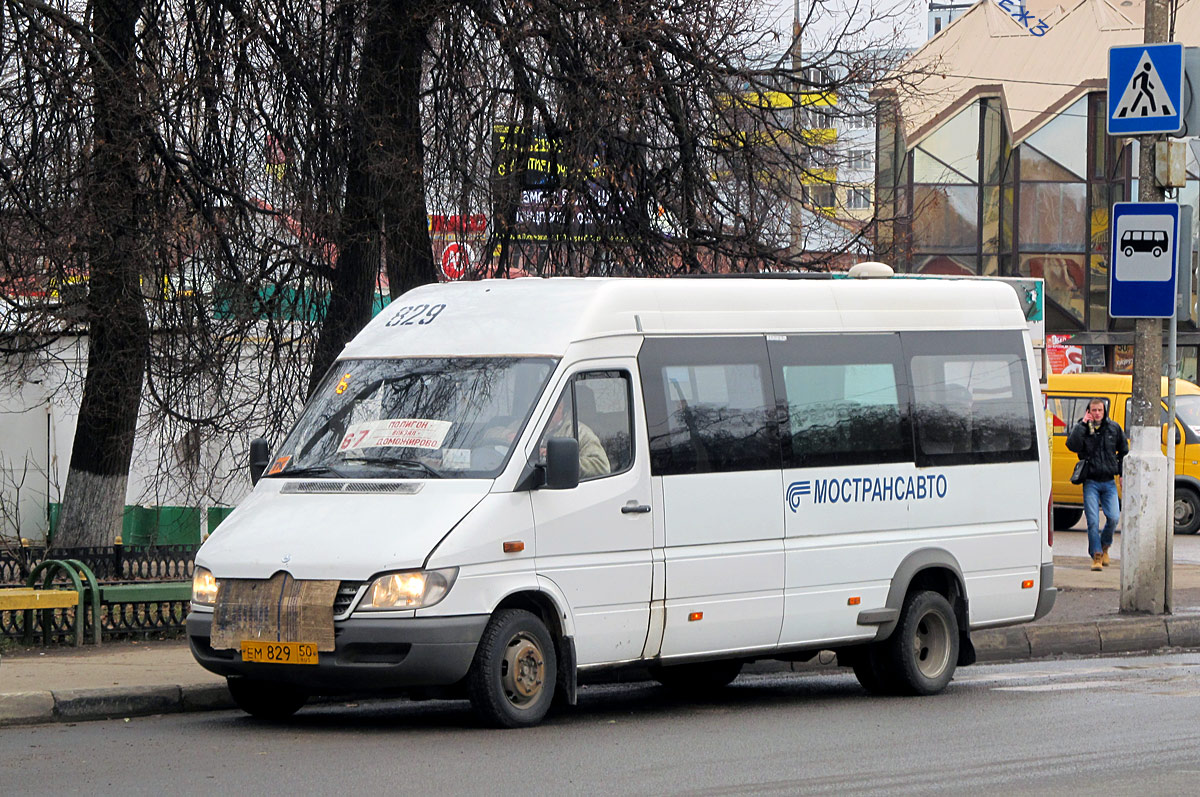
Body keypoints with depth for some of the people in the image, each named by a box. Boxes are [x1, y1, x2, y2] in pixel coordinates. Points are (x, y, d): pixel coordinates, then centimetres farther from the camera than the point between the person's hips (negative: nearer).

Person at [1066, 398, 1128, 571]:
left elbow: (1124, 451, 18)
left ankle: (1104, 546, 19)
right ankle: (1096, 556, 0)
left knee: (1114, 517, -8)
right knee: (1093, 521, -8)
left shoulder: (1114, 428, 8)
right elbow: (1072, 445, -18)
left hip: (1109, 482, 2)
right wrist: (1083, 424, -17)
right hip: (1091, 482, -2)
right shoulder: (1082, 428, 1)